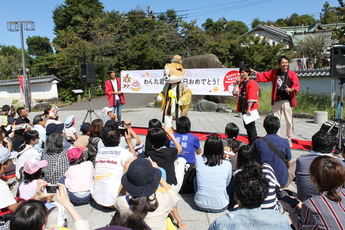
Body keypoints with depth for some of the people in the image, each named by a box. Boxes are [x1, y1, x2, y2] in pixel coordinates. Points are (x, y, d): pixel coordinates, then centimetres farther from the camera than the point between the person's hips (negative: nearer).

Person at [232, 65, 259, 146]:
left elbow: (252, 97, -17)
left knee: (251, 126, -4)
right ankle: (250, 143, 23)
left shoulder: (252, 83, -11)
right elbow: (235, 93, 7)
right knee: (246, 125, 13)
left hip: (250, 109, -8)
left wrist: (249, 108, -20)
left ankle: (254, 144, 4)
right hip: (243, 108, 8)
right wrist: (237, 83, -2)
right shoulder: (241, 82, 12)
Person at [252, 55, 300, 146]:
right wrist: (255, 72, 5)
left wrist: (291, 89, -25)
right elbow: (264, 76, 15)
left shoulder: (292, 73, -1)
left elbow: (297, 85, -6)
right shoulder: (274, 73, 8)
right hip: (276, 101, 3)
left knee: (289, 121, 4)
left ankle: (289, 139, 19)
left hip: (287, 101, -2)